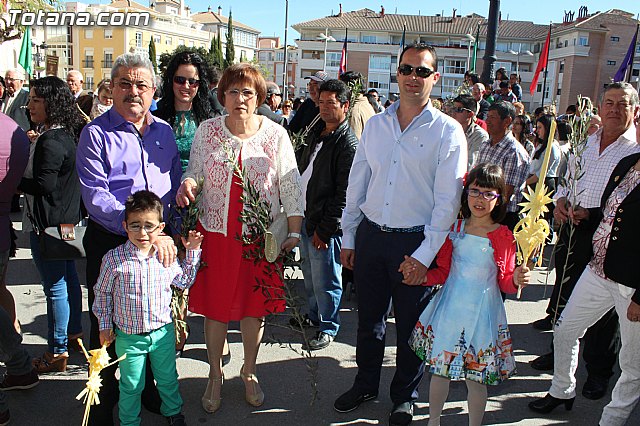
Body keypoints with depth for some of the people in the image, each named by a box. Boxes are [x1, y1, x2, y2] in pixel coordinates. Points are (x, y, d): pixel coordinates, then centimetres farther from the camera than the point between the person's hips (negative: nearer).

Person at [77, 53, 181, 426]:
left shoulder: (164, 131, 7)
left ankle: (146, 389, 40)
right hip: (109, 242, -4)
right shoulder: (96, 133, -9)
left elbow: (176, 186, 13)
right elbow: (97, 198, -19)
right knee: (107, 325, 11)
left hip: (159, 241, 4)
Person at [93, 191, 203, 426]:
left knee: (168, 378, 21)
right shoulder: (114, 259, -15)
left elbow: (185, 281, 10)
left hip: (163, 332, 2)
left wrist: (192, 251, 1)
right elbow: (102, 293, -1)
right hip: (128, 336, -2)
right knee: (131, 385, 14)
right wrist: (104, 325, 3)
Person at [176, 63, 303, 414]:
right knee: (214, 306, 9)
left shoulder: (276, 134, -2)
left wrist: (294, 231, -4)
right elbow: (194, 172, 8)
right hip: (215, 233, 1)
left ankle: (249, 372, 34)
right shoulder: (207, 130, 1)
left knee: (254, 307, 11)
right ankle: (215, 374, 32)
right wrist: (187, 185, -16)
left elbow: (290, 186, 0)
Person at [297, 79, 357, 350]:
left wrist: (325, 229, -17)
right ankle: (314, 316, 41)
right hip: (305, 217, 8)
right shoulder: (316, 134, 12)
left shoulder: (348, 144, -15)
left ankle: (328, 328, 23)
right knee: (309, 276, 21)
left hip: (326, 225, -8)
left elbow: (343, 193, -18)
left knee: (325, 281, 5)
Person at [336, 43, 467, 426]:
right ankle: (365, 385, 38)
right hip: (370, 235, 4)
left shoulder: (448, 131, -6)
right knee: (369, 319, 16)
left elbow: (448, 200, -10)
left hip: (414, 241, -3)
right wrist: (348, 238, 9)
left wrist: (424, 255, -13)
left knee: (410, 325, 12)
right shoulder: (375, 125, 7)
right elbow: (357, 185, 10)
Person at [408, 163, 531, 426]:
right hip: (450, 307, 3)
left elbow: (504, 281, 0)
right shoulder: (454, 229, 2)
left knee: (476, 377, 6)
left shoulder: (503, 236, -7)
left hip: (481, 312, -3)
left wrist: (516, 280, -21)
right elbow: (443, 271, 7)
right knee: (439, 368, 13)